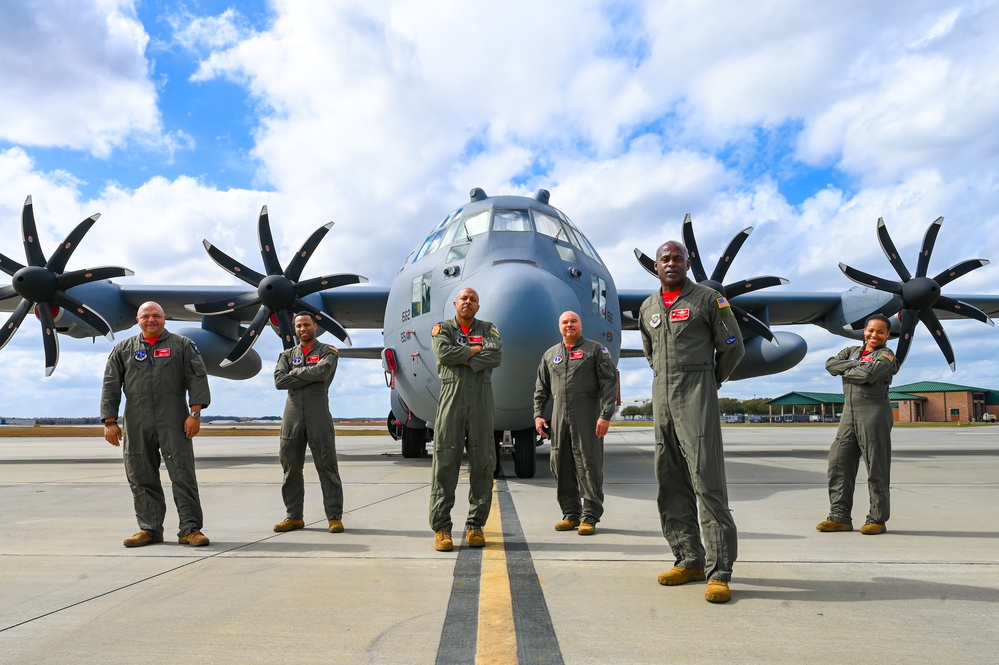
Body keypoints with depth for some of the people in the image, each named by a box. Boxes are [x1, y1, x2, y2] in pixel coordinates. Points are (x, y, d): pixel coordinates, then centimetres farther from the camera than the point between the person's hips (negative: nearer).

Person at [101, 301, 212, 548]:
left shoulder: (182, 346, 7)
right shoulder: (123, 350, 14)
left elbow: (197, 379, 0)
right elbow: (111, 387, 11)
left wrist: (195, 413, -9)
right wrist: (110, 421, 4)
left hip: (173, 422, -3)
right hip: (137, 425, 3)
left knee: (183, 474, -4)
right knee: (142, 477, 6)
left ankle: (190, 529, 1)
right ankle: (149, 529, 17)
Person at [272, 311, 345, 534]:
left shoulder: (327, 351, 7)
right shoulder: (287, 354, 16)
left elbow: (321, 371, -15)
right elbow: (279, 381, -2)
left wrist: (296, 372, -2)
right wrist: (309, 376, -8)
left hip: (318, 414, -4)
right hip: (292, 414, 4)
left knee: (327, 465, -3)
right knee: (291, 467, 7)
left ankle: (335, 517, 2)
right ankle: (294, 516, 18)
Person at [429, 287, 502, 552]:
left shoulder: (488, 329, 14)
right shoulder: (442, 328, 10)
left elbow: (496, 356, -6)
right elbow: (444, 354, -11)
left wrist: (463, 360, -10)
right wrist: (477, 349, -3)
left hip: (481, 402, 2)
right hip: (451, 399, -2)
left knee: (482, 463, 1)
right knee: (445, 463, -5)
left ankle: (476, 525, 11)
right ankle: (441, 527, 0)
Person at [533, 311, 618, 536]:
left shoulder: (596, 350, 4)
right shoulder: (550, 355, 18)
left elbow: (609, 383, -4)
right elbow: (541, 388, 20)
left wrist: (605, 415, -13)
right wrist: (538, 414, 9)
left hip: (587, 418, -5)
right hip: (559, 418, 5)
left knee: (588, 465, -4)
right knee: (561, 466, 6)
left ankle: (590, 517, 5)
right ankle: (571, 514, 17)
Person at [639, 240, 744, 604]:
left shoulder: (708, 299, -1)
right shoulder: (648, 307, 16)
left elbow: (733, 347, 1)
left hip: (696, 396, -6)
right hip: (661, 396, 6)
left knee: (707, 481, -11)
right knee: (670, 483, 6)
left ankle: (719, 572, -8)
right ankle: (690, 560, 15)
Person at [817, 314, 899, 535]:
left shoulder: (886, 355, 2)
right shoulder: (852, 351, 20)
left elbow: (870, 374, -16)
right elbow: (830, 364, 3)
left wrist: (847, 371, -1)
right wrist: (855, 364, -7)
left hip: (874, 413, -6)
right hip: (849, 412, 6)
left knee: (876, 467, -1)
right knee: (838, 462, 2)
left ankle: (877, 519, 7)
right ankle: (840, 517, 6)